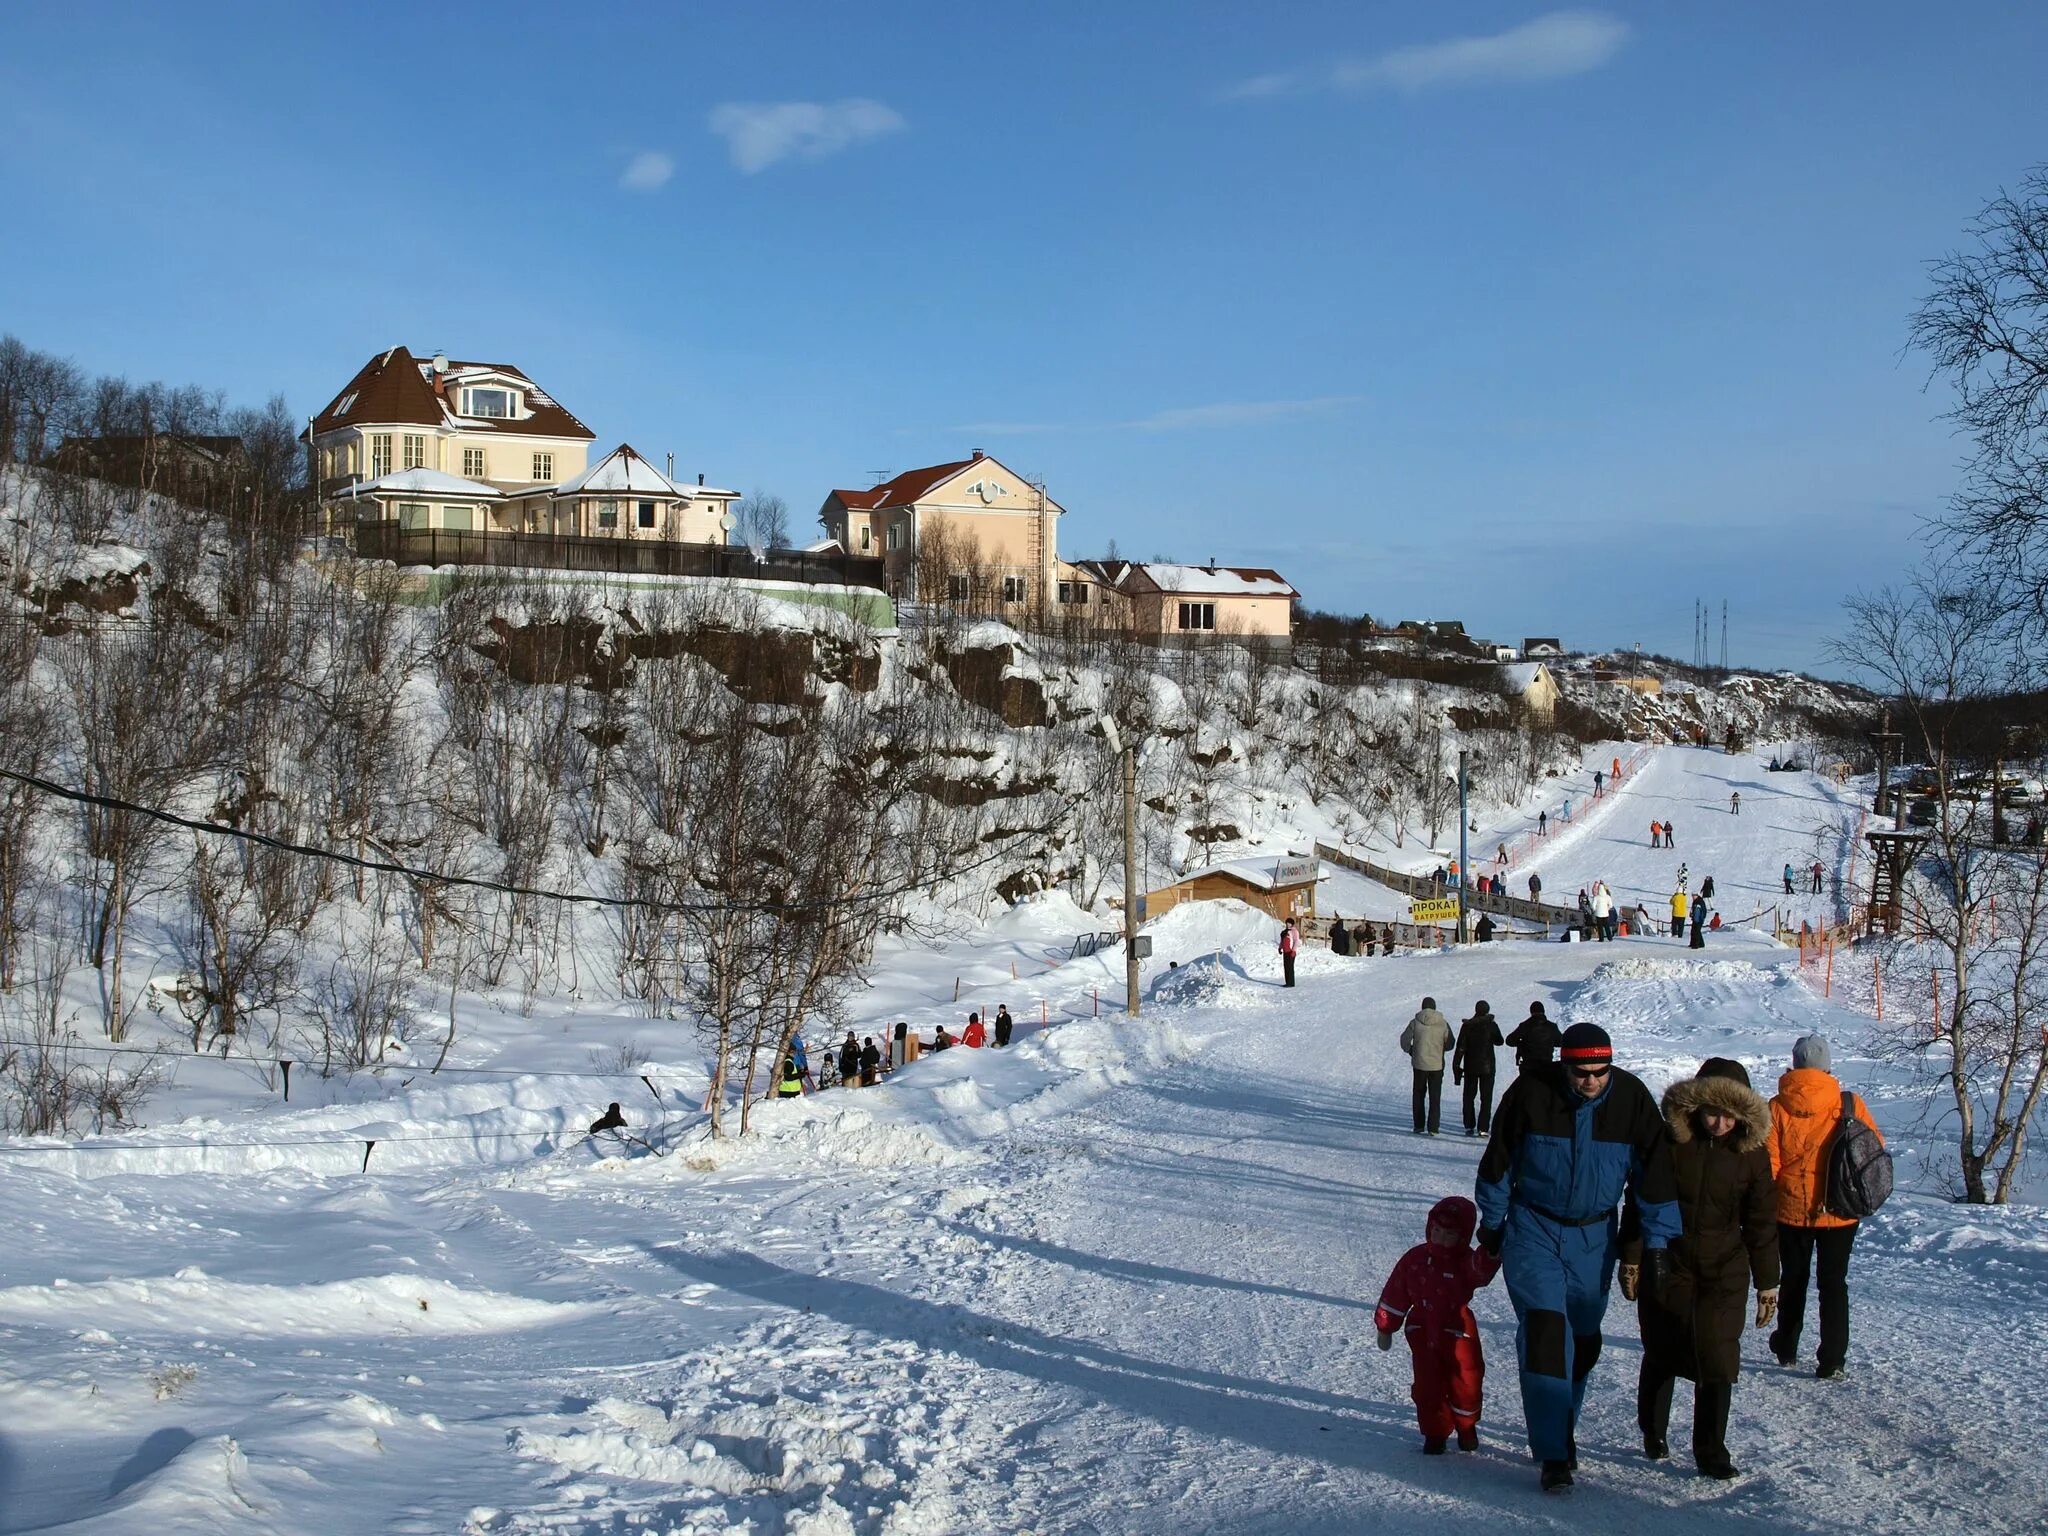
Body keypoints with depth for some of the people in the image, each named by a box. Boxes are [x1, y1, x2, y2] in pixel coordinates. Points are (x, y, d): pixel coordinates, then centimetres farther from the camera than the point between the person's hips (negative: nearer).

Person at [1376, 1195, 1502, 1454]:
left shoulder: (1466, 1262, -9)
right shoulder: (1415, 1258, -2)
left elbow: (1481, 1270, -35)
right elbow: (1395, 1294, 4)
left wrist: (1491, 1252, -56)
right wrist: (1385, 1327, 7)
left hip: (1458, 1332, -1)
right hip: (1423, 1332, 1)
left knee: (1466, 1382, 6)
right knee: (1427, 1384, 0)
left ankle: (1466, 1427, 31)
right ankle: (1435, 1432, 15)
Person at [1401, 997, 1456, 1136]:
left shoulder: (1415, 1022, -6)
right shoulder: (1443, 1023, -5)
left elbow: (1404, 1041, 0)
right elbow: (1450, 1043, 3)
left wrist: (1411, 1051, 18)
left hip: (1419, 1064, 0)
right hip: (1437, 1065, 0)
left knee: (1419, 1095, 14)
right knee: (1435, 1097, 6)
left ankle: (1419, 1126, 15)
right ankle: (1433, 1128, -1)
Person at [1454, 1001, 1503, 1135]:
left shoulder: (1467, 1026, -4)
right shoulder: (1491, 1025, -7)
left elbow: (1460, 1047, -6)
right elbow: (1499, 1041, 10)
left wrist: (1456, 1066, -1)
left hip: (1470, 1067, 1)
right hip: (1487, 1066, -1)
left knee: (1469, 1097, 13)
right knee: (1486, 1098, 2)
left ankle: (1469, 1126, 11)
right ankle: (1483, 1128, -6)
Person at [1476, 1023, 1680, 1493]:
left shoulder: (1632, 1099, -14)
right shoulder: (1531, 1093, -19)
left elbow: (1654, 1172, -5)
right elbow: (1498, 1160, -4)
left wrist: (1656, 1243, -5)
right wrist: (1492, 1222, 3)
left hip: (1594, 1235, 2)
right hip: (1533, 1228, -2)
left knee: (1583, 1338, 12)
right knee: (1544, 1333, -13)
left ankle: (1562, 1429, 33)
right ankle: (1554, 1454, -10)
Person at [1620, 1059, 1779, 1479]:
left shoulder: (1750, 1152, -4)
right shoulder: (1667, 1140, -10)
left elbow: (1761, 1222, 4)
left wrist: (1767, 1282, 5)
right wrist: (1630, 1257, -2)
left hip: (1723, 1274, 1)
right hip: (1665, 1267, 0)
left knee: (1717, 1363, -6)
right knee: (1661, 1355, 11)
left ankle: (1711, 1453, 6)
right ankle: (1653, 1433, 32)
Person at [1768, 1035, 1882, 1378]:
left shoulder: (1778, 1107, -11)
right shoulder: (1850, 1105, -9)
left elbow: (1768, 1163, -10)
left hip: (1791, 1211, 1)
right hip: (1839, 1212, 0)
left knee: (1794, 1279, 18)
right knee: (1834, 1283, 9)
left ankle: (1786, 1348, 30)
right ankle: (1832, 1360, 4)